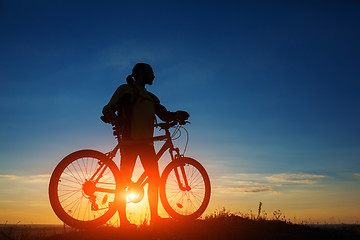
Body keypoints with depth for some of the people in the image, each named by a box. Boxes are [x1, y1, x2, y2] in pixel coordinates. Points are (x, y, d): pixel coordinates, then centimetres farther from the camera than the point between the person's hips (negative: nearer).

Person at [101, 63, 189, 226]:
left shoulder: (151, 98, 25)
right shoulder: (126, 89, 6)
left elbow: (164, 115, 18)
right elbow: (109, 108, -2)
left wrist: (178, 115, -4)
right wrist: (110, 115, -27)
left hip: (146, 142, 7)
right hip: (130, 141, -6)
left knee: (154, 179, 0)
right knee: (123, 180, -6)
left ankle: (155, 217, 7)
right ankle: (123, 220, -1)